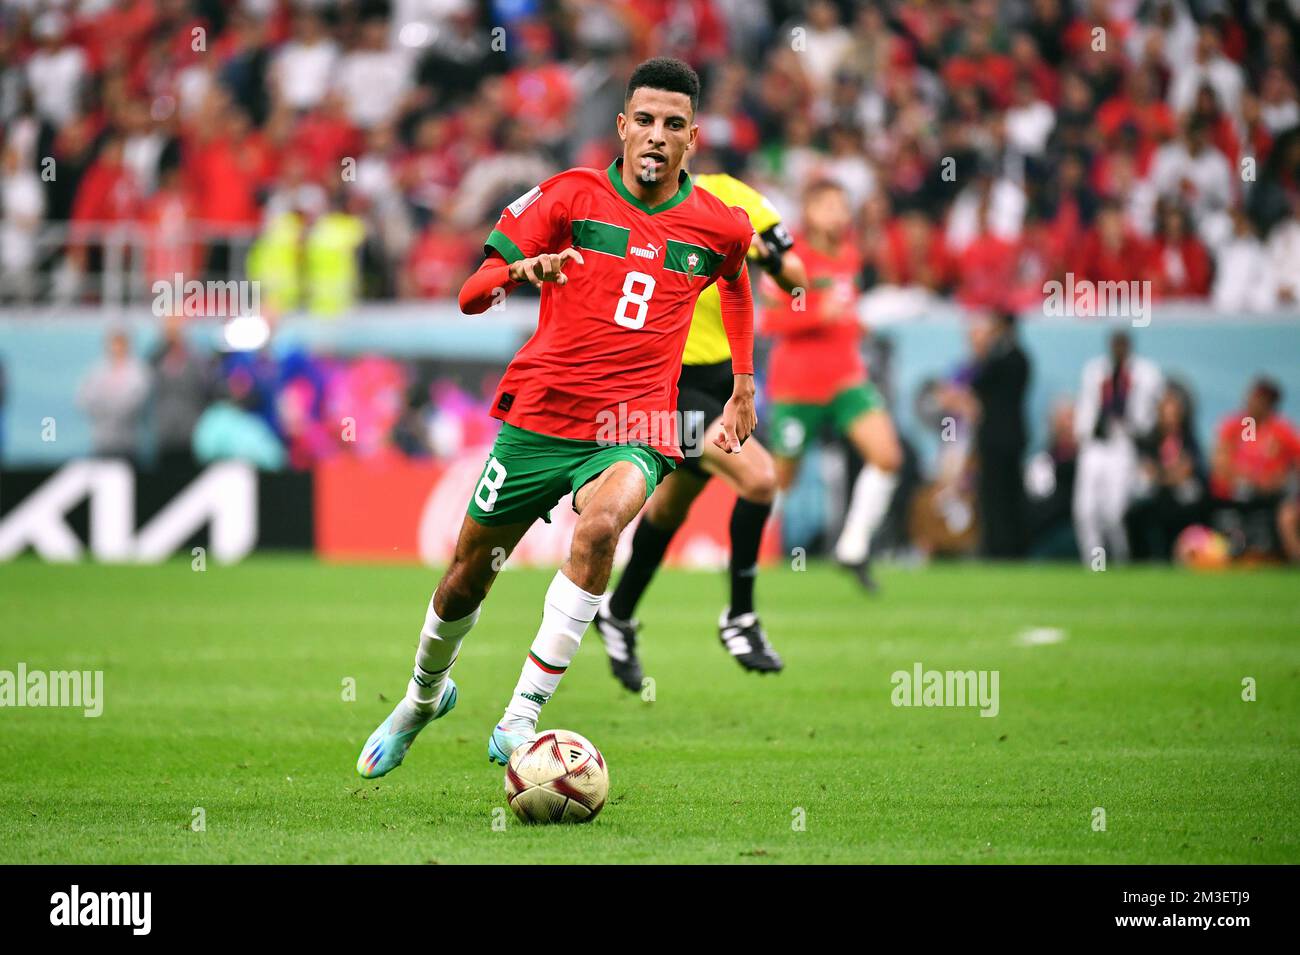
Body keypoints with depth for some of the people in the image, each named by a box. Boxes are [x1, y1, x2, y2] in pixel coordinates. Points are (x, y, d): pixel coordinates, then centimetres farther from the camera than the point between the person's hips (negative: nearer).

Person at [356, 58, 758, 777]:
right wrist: (520, 270, -26)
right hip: (538, 419, 0)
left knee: (601, 522, -33)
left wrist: (743, 387, 29)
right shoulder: (572, 197, -2)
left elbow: (736, 282, 31)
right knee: (467, 576, 9)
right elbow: (470, 294, -4)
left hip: (633, 431, 0)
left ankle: (521, 717, -32)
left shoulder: (720, 226, 5)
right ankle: (424, 694, 43)